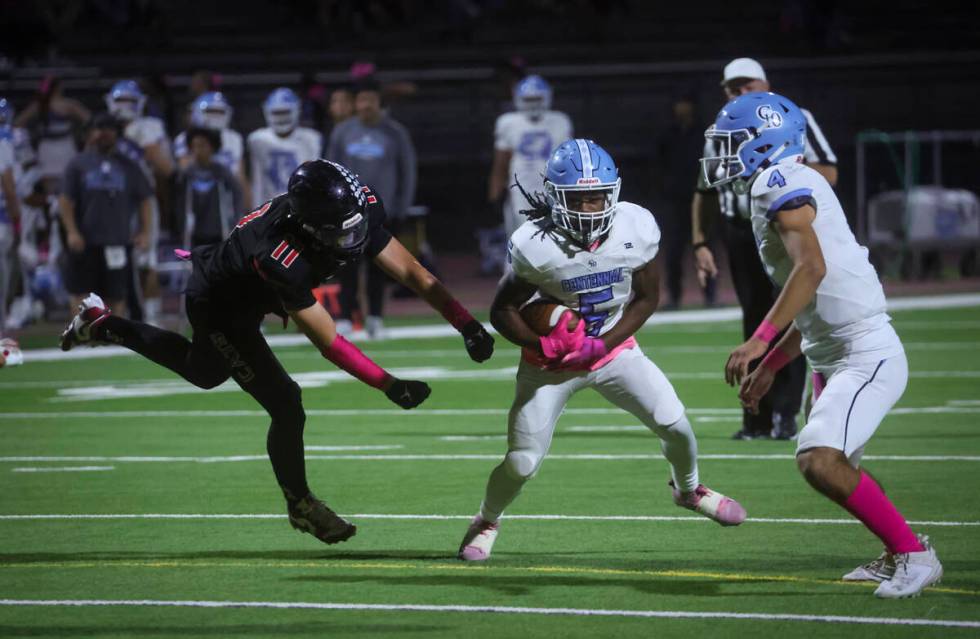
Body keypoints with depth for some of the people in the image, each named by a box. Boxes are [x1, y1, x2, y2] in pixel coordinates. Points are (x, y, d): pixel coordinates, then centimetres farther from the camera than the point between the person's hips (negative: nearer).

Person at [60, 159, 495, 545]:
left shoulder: (361, 214, -27)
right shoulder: (282, 259, -44)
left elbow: (410, 271, -18)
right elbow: (329, 344, -39)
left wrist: (468, 325, -21)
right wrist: (390, 386, -41)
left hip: (246, 300, 8)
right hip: (217, 305, -8)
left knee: (205, 374, 33)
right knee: (285, 406, -11)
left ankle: (102, 325, 48)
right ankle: (300, 505, 12)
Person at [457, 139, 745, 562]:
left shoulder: (637, 230, -19)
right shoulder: (536, 246, -25)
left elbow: (646, 299, -6)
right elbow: (503, 310, -13)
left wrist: (601, 345, -18)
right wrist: (543, 344, -30)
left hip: (613, 348, 2)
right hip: (552, 361, -2)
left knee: (674, 424, -7)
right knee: (521, 463, -7)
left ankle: (688, 490, 27)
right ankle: (487, 521, 25)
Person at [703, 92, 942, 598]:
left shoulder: (780, 185, -13)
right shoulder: (784, 188, 18)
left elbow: (812, 269, -29)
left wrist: (760, 340, -33)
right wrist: (770, 367, 25)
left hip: (867, 355, -11)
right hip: (832, 358, 11)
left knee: (819, 461, -22)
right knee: (835, 466, 22)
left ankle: (914, 554, -11)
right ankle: (896, 557, 35)